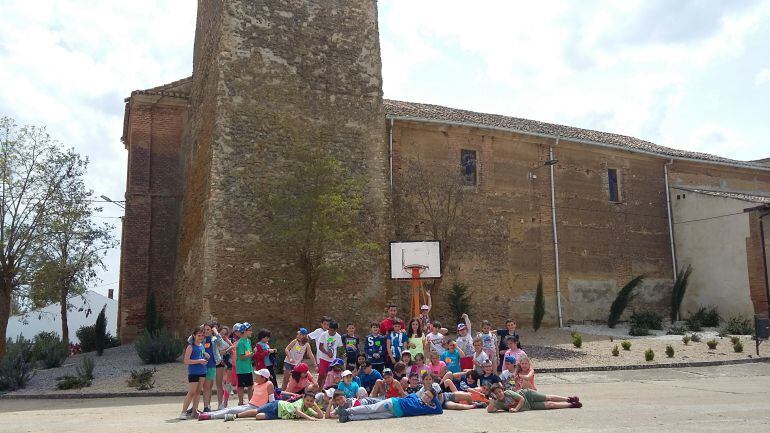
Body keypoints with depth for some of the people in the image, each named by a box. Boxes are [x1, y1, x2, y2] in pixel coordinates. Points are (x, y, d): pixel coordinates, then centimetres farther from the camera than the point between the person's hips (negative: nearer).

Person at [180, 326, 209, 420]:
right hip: (193, 373, -7)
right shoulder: (191, 347, -9)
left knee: (198, 392, 10)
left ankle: (194, 411, 18)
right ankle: (183, 412, -3)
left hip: (202, 372, 7)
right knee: (191, 393, -9)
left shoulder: (202, 345, 11)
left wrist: (206, 356, 6)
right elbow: (186, 361, -15)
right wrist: (199, 361, -19)